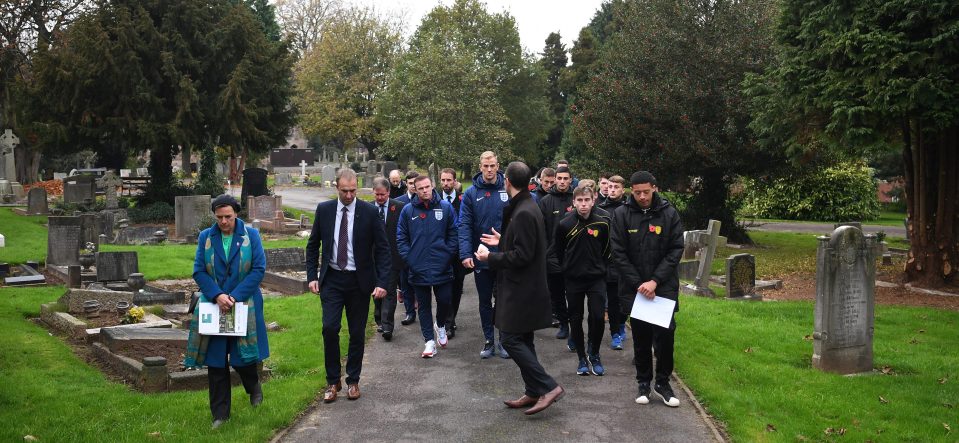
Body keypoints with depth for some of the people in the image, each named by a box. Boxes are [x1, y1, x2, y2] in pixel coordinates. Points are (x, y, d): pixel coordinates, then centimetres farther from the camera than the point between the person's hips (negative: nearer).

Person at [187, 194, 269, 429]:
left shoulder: (251, 235, -2)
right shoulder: (205, 237, 2)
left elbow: (259, 269, -7)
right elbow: (199, 271, -1)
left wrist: (235, 296, -15)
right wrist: (217, 296, -16)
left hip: (244, 305, -1)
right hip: (214, 305, 2)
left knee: (243, 356, 3)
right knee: (216, 361, 2)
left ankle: (254, 387, 37)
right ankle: (220, 414, 12)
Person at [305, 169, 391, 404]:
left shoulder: (369, 212, -6)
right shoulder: (324, 209, 0)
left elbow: (382, 248, -5)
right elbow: (313, 245, 9)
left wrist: (382, 282, -13)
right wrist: (312, 276, 0)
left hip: (359, 281, -1)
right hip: (331, 279, 1)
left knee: (357, 333, 7)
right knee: (329, 328, -8)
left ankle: (353, 381, 22)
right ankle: (332, 381, 8)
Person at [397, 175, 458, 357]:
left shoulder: (445, 207, -1)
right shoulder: (408, 210, 0)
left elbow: (453, 233, 3)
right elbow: (401, 238, 4)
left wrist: (448, 255, -3)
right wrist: (409, 259, -4)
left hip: (442, 267, 0)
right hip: (418, 269, 0)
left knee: (444, 301, 5)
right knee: (424, 306, 7)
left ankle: (441, 326, 35)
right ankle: (430, 340, 15)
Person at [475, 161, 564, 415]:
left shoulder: (523, 213, -21)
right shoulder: (527, 207, 11)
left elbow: (522, 255, -23)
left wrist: (491, 257, -13)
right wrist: (502, 241, 23)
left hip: (521, 290, -10)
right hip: (524, 288, 10)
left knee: (510, 339, -6)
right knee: (522, 341, 14)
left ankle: (547, 387, -5)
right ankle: (533, 393, 20)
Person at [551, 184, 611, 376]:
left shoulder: (603, 221, -9)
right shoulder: (565, 224, -9)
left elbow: (607, 249, 4)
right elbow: (558, 250, 6)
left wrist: (599, 266, 5)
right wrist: (568, 268, 9)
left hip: (596, 278, -1)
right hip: (573, 279, 1)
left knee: (598, 317, -8)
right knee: (576, 319, 7)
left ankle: (594, 355, 13)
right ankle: (582, 358, 22)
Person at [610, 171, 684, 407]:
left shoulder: (669, 213, -3)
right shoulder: (621, 214, -4)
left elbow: (676, 250, -4)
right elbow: (619, 253, -5)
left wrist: (655, 281, -12)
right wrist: (638, 284, -12)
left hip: (664, 286, 0)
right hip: (634, 287, 0)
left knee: (665, 333, -3)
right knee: (641, 336, 9)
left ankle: (662, 382, 14)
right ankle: (643, 382, 23)